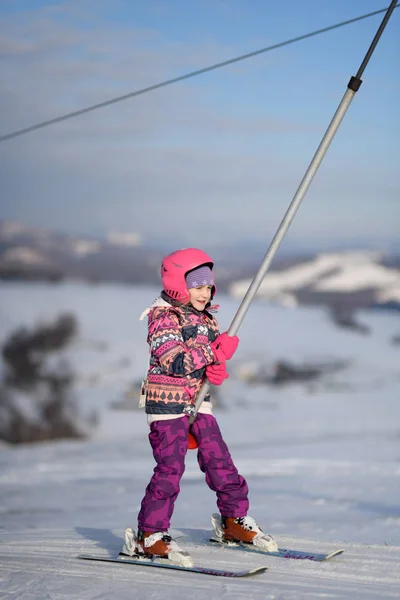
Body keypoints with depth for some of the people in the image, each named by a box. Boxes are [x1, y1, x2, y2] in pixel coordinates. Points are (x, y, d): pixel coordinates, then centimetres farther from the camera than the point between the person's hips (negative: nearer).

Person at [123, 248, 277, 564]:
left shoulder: (207, 319, 10)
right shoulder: (163, 319, -12)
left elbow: (215, 356, 11)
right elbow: (174, 362, -24)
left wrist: (215, 368, -13)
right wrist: (215, 353, -23)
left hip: (198, 402, 7)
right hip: (167, 402, -7)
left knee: (219, 460, 7)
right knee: (170, 468, -10)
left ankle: (234, 520, 23)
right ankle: (149, 534, -3)